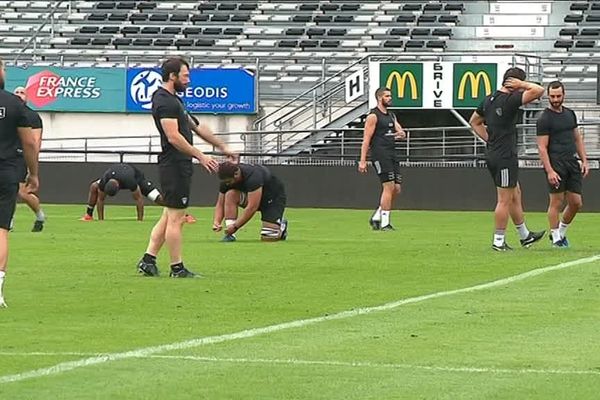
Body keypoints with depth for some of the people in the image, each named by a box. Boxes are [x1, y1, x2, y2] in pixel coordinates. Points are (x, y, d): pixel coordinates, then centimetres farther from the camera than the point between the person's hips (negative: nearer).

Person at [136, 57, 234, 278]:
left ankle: (148, 260, 11)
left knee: (169, 216, 12)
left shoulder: (173, 99, 20)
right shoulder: (165, 101, -14)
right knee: (175, 217, -5)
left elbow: (196, 127, 25)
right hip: (174, 166, -11)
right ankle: (177, 268, -1)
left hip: (178, 166, 11)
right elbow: (174, 137, -21)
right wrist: (201, 156, -20)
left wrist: (222, 147, 26)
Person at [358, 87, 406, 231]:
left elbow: (401, 132, 18)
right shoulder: (373, 116, -6)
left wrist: (401, 134, -8)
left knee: (396, 189, 5)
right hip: (380, 155, -8)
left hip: (392, 155, 8)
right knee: (389, 187, -13)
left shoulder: (391, 116, 20)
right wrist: (362, 161, -15)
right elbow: (366, 139, -10)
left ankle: (376, 217, 16)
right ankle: (384, 223, -10)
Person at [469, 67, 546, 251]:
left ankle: (525, 236, 27)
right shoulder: (510, 100, -18)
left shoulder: (489, 99, 9)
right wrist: (521, 84, -8)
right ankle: (498, 241, 3)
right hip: (505, 157, -9)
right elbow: (538, 90, -23)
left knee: (515, 195, 18)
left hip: (493, 154, 9)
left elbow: (474, 121, 22)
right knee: (505, 200, -2)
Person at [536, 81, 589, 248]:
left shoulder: (570, 114, 14)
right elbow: (542, 147, -11)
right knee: (557, 202, -3)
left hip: (572, 162, 6)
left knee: (576, 203, 5)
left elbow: (577, 139, 21)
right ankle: (556, 237, 7)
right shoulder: (544, 118, -7)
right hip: (556, 164, -6)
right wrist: (550, 171, -18)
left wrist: (584, 160, 11)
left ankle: (561, 232, 23)